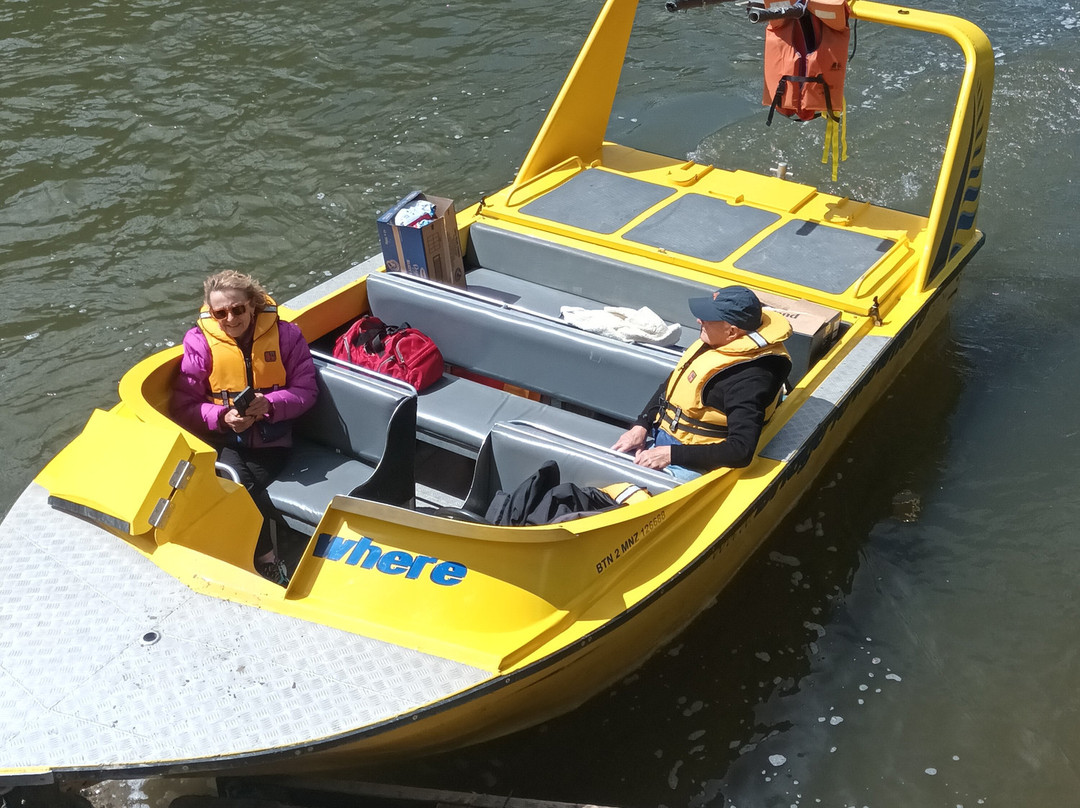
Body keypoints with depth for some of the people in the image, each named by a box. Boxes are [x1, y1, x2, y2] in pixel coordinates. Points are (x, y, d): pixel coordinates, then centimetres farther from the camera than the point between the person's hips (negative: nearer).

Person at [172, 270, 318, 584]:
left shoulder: (284, 335, -1)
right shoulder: (200, 342, -1)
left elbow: (305, 390, 0)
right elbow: (184, 406, -1)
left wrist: (270, 405, -19)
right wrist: (222, 417, -19)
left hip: (270, 441, -1)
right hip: (223, 441, 1)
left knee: (232, 484, -28)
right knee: (232, 478, -31)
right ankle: (267, 558, -16)